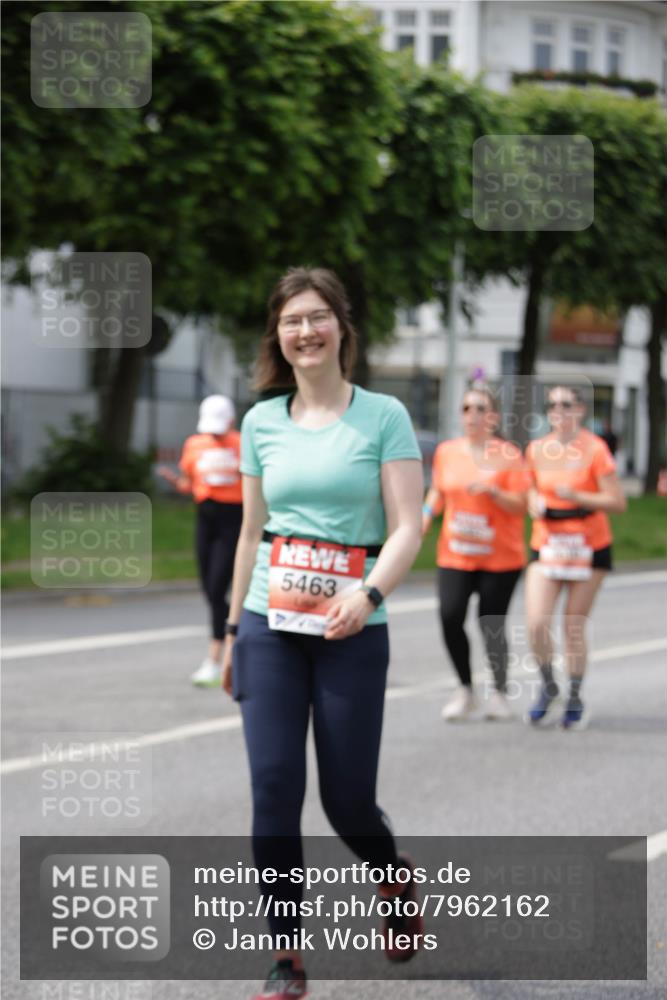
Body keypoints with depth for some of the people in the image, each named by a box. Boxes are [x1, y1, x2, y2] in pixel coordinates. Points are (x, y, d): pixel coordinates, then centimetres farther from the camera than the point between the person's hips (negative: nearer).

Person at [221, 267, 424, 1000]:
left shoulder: (383, 417, -2)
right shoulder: (261, 422, 8)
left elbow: (406, 528, -8)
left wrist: (368, 593, -25)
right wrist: (234, 629, 16)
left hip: (352, 632, -2)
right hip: (270, 627, 3)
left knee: (347, 801, 2)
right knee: (274, 787, -7)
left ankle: (395, 880, 36)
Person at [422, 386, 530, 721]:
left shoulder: (508, 455, -4)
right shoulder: (447, 451, 7)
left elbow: (520, 505, -7)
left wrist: (492, 492, -23)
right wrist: (427, 513, 2)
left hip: (500, 558, -2)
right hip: (455, 554, 3)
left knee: (491, 625, -2)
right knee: (450, 618, -14)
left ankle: (499, 692, 19)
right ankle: (465, 690, 4)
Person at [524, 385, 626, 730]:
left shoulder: (594, 450, -9)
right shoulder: (536, 450, 4)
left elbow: (617, 501, -12)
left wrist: (576, 496, -23)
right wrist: (534, 502, -3)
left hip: (589, 546, -3)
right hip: (546, 545, 3)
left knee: (574, 626, 1)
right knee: (536, 623, -11)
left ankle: (575, 699, 18)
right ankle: (547, 687, 13)